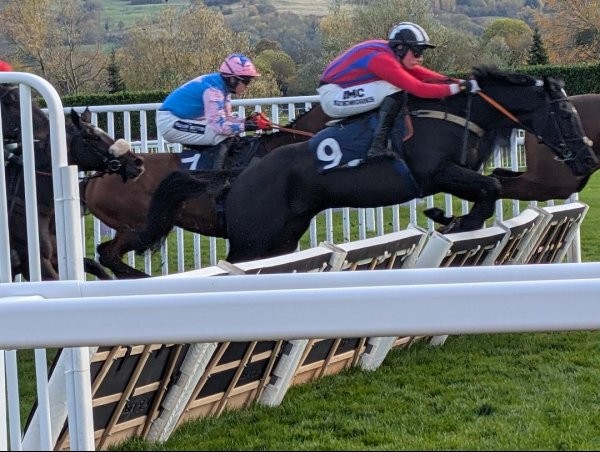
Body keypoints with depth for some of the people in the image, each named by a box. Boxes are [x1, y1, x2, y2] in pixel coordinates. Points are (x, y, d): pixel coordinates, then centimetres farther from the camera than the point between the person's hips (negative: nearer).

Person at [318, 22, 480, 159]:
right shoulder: (382, 59, -26)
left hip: (341, 91, 10)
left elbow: (422, 74, 2)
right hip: (332, 96, -10)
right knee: (394, 89, -25)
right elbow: (420, 89, -30)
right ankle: (377, 148, -23)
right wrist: (458, 88, -28)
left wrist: (457, 81, -9)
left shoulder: (391, 53, 2)